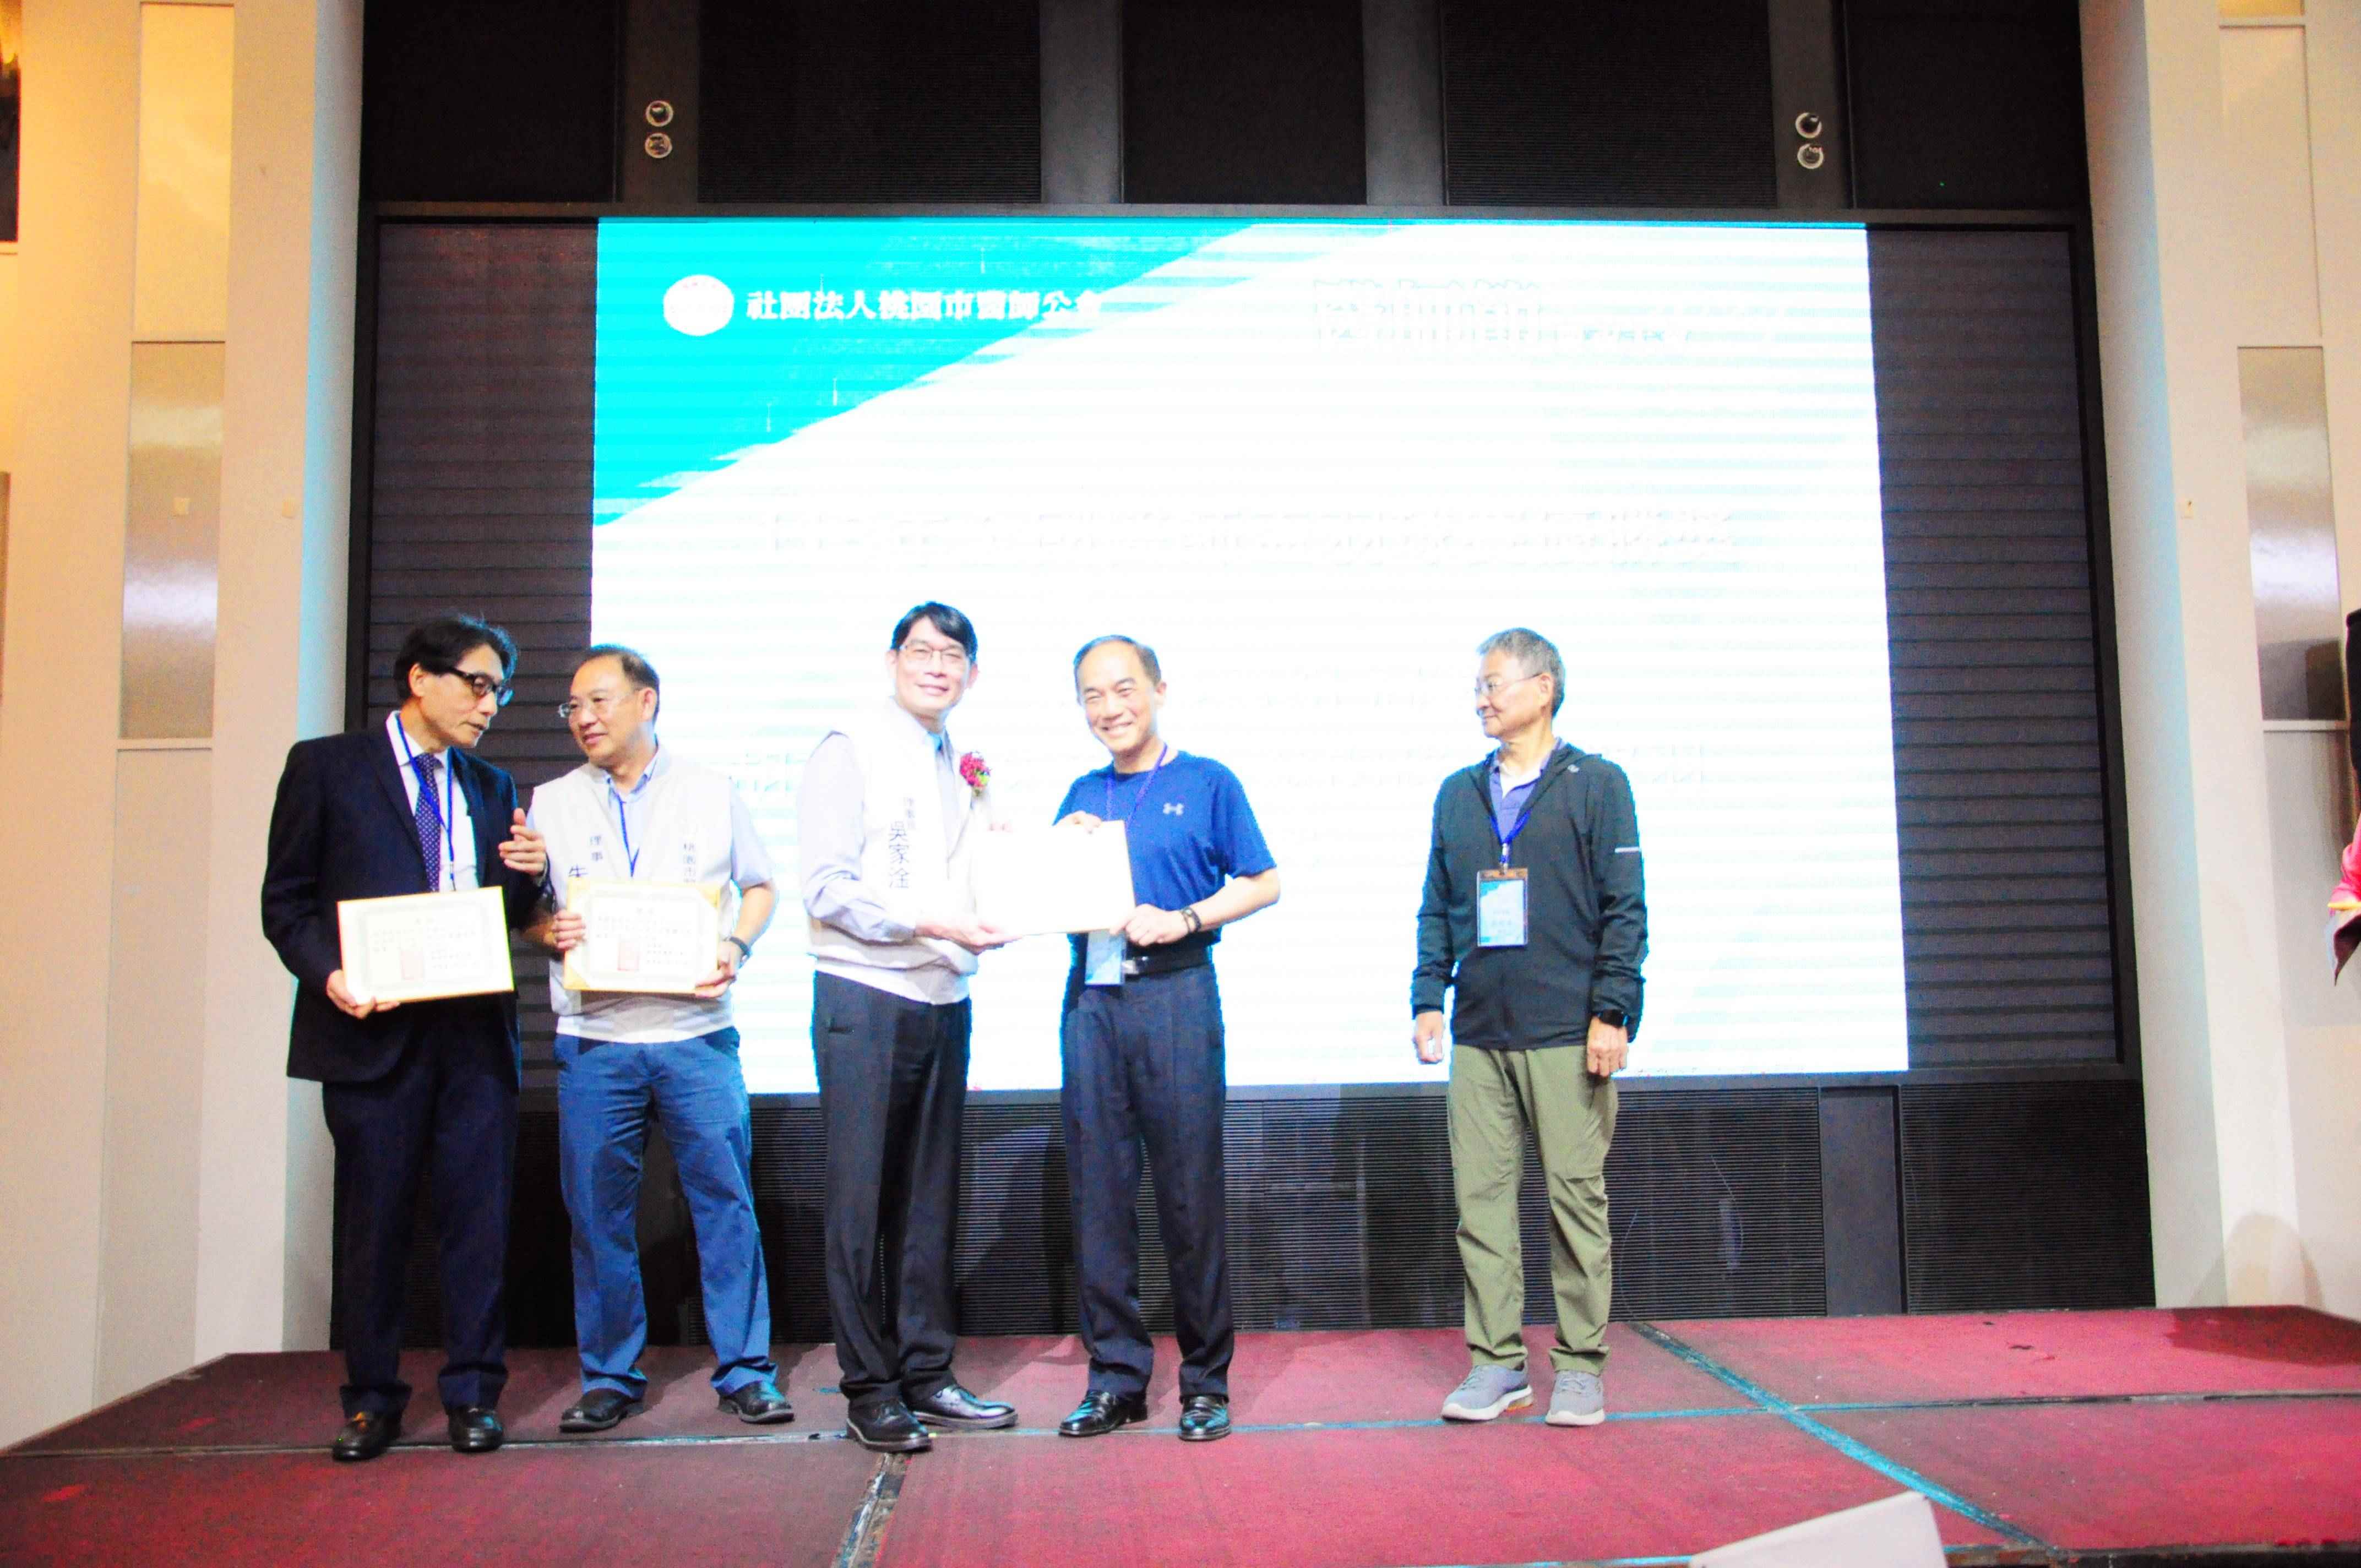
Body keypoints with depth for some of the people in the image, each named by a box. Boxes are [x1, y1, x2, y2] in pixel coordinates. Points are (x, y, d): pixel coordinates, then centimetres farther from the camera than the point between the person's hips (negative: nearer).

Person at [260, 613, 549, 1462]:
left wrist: (530, 874, -5)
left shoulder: (490, 787, 17)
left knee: (479, 1213, 3)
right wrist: (328, 973, -15)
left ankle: (473, 1392, 14)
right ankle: (371, 1398, 18)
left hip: (475, 1031, 3)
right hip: (373, 1029, -3)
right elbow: (287, 899, 1)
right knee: (373, 1219, 5)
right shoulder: (326, 766, 5)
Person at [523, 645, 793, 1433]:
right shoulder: (551, 804, 11)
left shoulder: (712, 793, 7)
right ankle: (610, 1377, 19)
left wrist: (736, 946, -6)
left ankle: (744, 1370, 10)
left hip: (697, 1034, -1)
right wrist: (549, 931, -9)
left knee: (726, 1200, -1)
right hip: (594, 1040, 1)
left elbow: (760, 885, 12)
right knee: (598, 1212, 5)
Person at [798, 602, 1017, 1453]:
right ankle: (869, 1389, 9)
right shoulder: (850, 750, -4)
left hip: (945, 1000, 6)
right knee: (863, 1200, -1)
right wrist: (929, 920, -19)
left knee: (930, 1200, 11)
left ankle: (926, 1374, 21)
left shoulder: (961, 768, 15)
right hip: (865, 1000, -6)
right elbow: (827, 889, -12)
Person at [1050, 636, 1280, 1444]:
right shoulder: (1083, 795, 17)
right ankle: (1115, 1374, 14)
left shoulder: (1208, 784, 4)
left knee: (1190, 1190, -2)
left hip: (1176, 992, -4)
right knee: (1098, 1189, 4)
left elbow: (1263, 883, 1)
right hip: (1091, 997, 4)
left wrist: (1182, 920, -11)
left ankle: (1206, 1379, 10)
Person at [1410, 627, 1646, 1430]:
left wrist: (1613, 1012, -9)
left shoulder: (1596, 784, 3)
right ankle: (1496, 1360, 13)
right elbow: (1437, 908, 17)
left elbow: (1625, 908, -2)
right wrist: (1427, 999, 7)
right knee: (1480, 1196, 4)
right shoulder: (1458, 793, 15)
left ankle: (1580, 1365, 12)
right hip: (1478, 1034, 4)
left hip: (1566, 1033, -4)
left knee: (1576, 1194, 1)